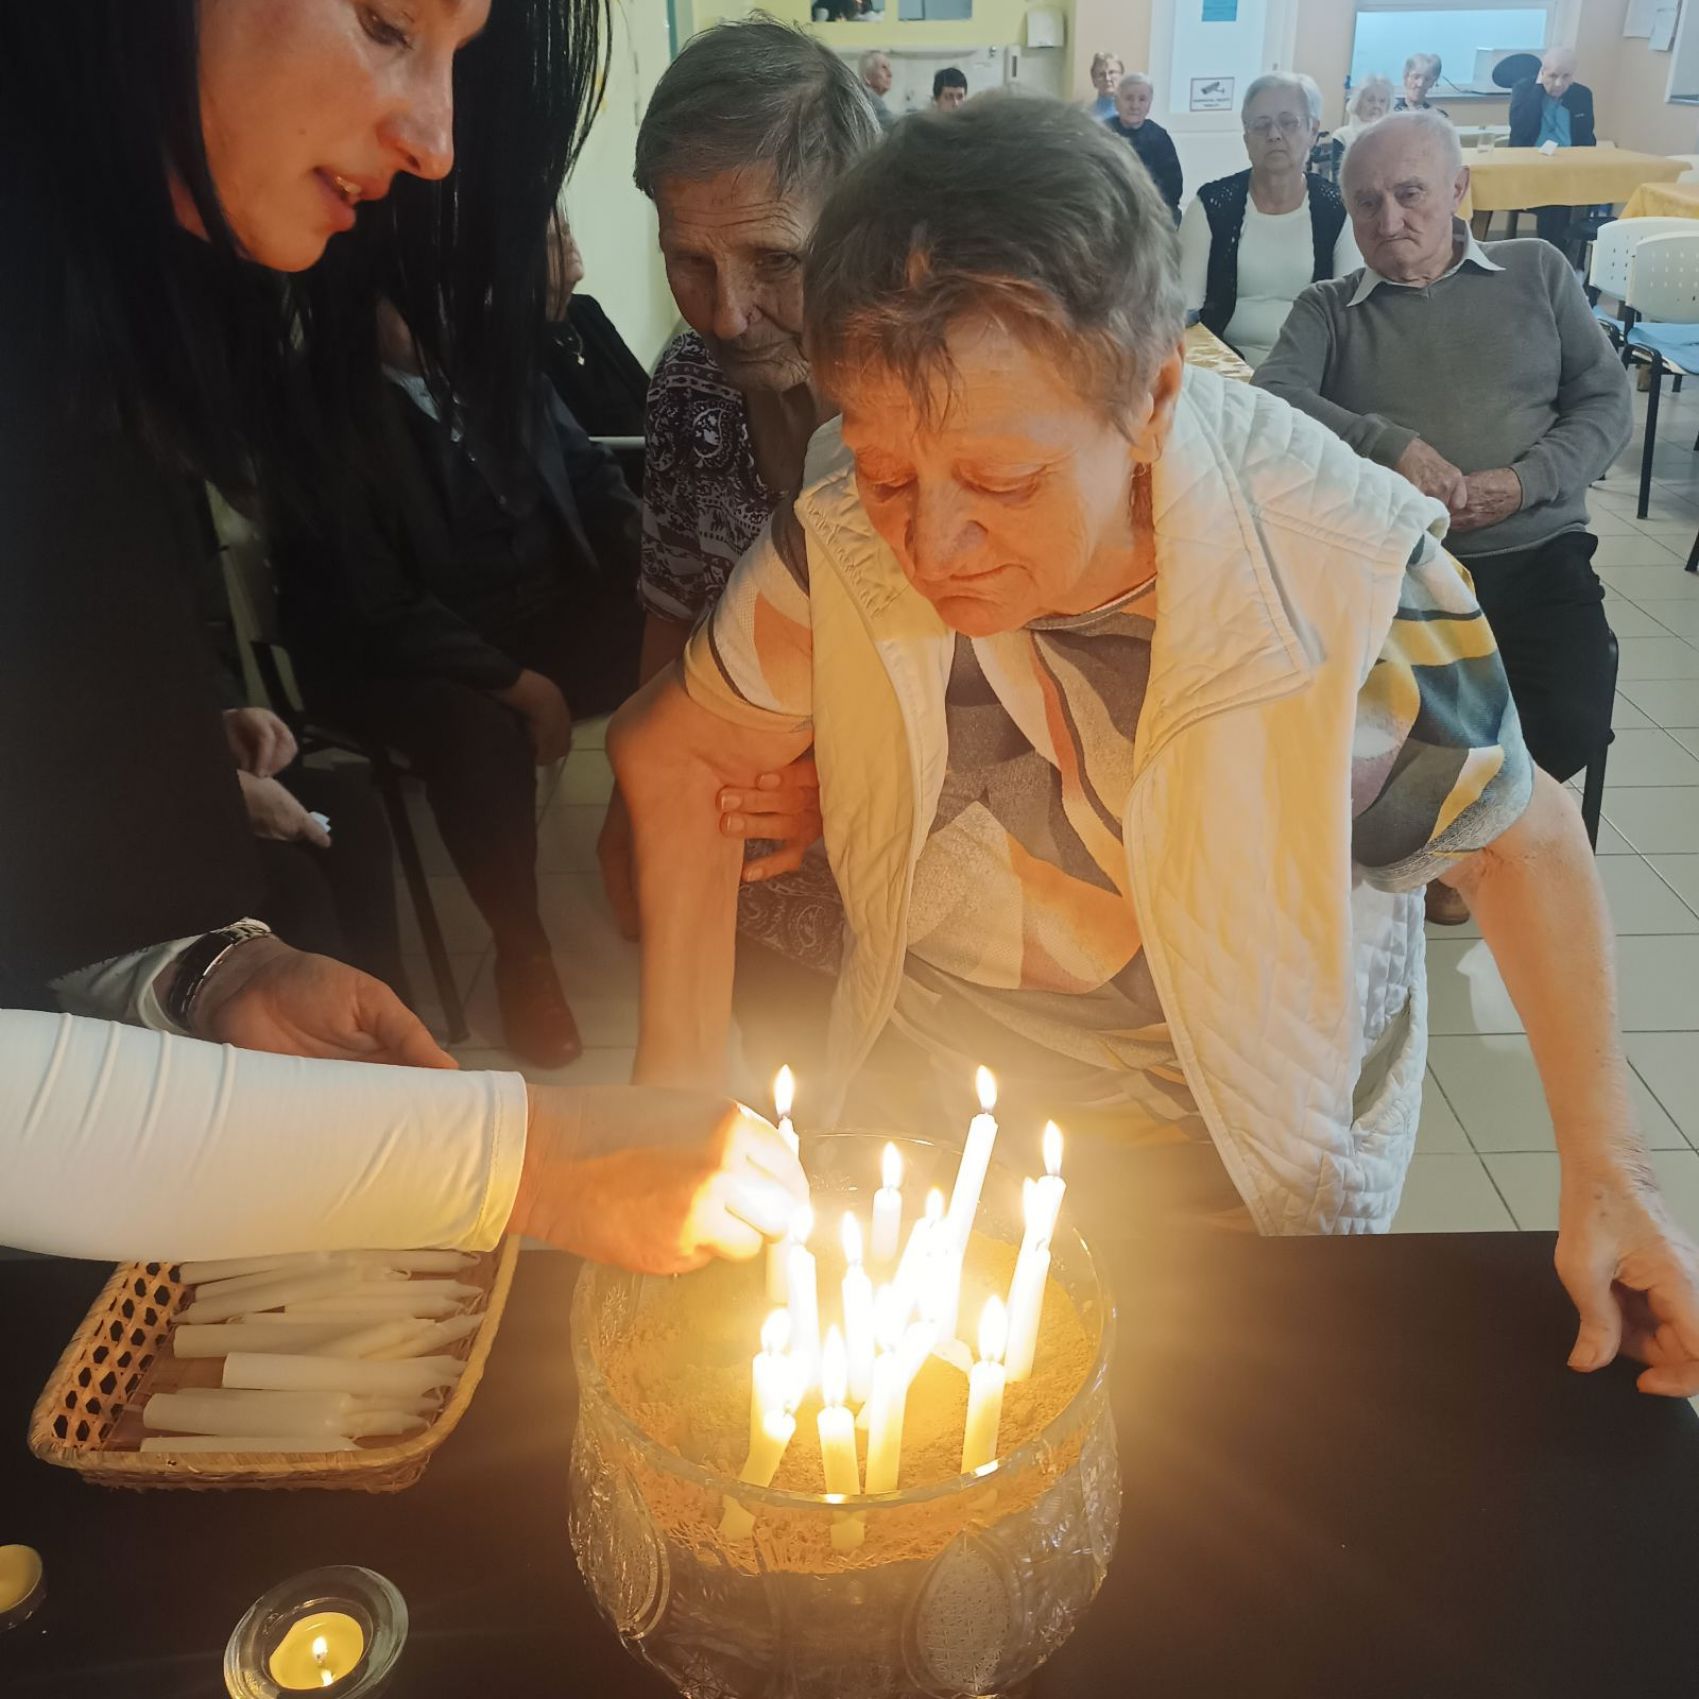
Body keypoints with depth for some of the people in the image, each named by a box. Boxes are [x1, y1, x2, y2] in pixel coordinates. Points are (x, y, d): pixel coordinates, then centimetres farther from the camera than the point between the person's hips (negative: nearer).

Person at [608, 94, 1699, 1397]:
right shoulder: (842, 543, -24)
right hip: (925, 1081, 3)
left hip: (1235, 1149, -1)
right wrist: (681, 1088, -9)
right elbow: (671, 753, -7)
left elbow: (1518, 835, -10)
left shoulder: (1349, 590, -29)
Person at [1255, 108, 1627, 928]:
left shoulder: (1536, 272, 15)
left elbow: (1607, 404, 11)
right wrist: (1390, 444, -21)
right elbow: (1274, 396, -7)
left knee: (1572, 720, -21)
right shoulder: (1327, 309, 12)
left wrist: (1523, 481, -8)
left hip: (1533, 552, 1)